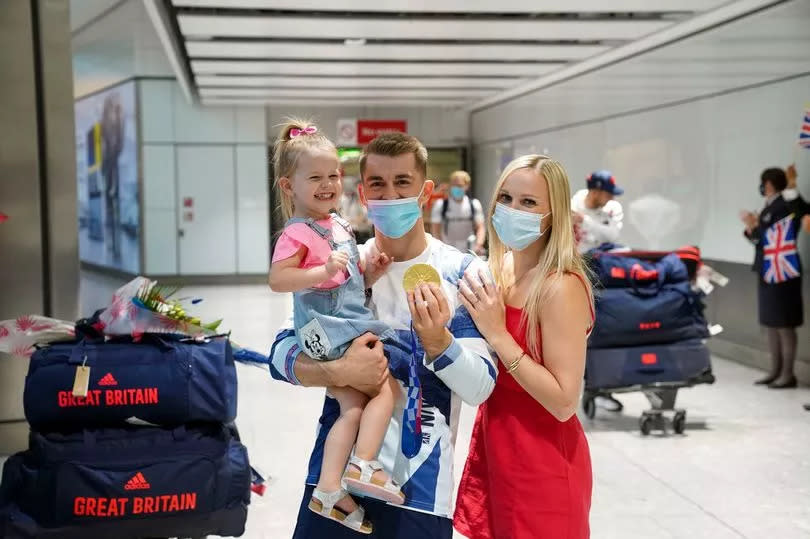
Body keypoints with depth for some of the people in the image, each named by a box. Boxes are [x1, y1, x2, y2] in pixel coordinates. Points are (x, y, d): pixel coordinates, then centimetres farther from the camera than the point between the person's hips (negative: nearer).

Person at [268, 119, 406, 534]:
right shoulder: (298, 233, -13)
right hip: (328, 329, -9)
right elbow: (278, 279, -23)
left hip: (350, 323, 9)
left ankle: (328, 493, 7)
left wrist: (368, 272, 6)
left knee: (353, 409, 5)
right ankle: (363, 467, -8)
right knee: (386, 387, -11)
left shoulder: (338, 226, 16)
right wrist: (323, 271, -32)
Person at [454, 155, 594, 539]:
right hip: (493, 448, 7)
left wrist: (497, 334, -25)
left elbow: (564, 402, -24)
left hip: (543, 465, -7)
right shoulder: (500, 269, 2)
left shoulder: (561, 287, -21)